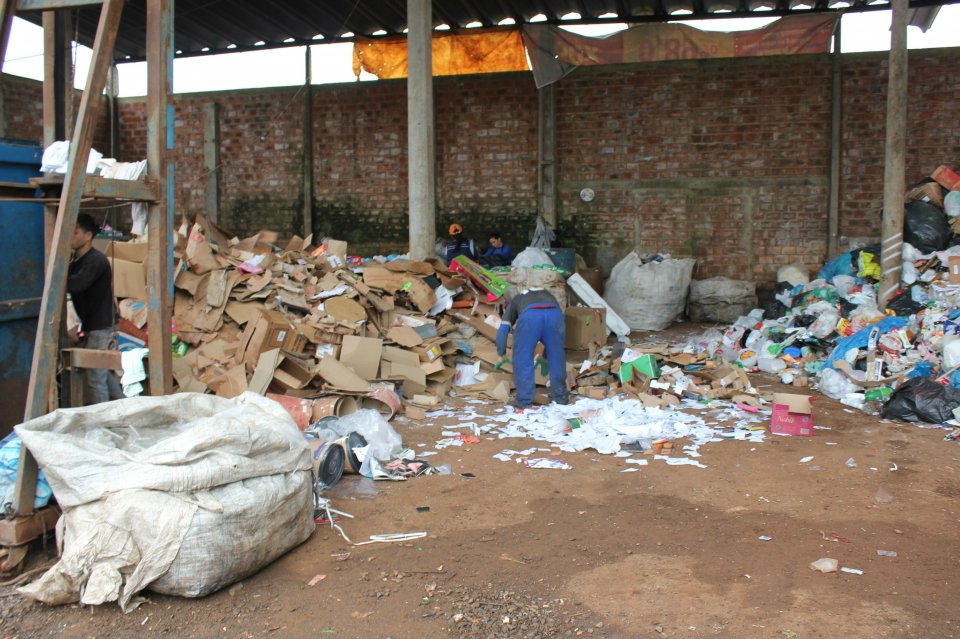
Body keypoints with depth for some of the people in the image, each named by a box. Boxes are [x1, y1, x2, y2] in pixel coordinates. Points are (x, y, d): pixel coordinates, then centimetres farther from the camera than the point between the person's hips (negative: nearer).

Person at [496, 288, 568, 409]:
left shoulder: (515, 300, 40)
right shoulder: (547, 295, 46)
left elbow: (503, 330, 31)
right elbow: (552, 334, 45)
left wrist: (502, 354, 42)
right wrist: (545, 354, 53)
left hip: (530, 315, -2)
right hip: (554, 313, 2)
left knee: (522, 359, 11)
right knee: (556, 357, 19)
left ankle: (525, 400, 11)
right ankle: (560, 396, 28)